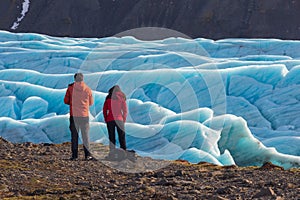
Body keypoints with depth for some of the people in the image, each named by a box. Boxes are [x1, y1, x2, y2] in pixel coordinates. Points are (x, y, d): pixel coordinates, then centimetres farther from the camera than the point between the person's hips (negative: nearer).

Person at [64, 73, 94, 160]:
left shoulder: (70, 88, -2)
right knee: (85, 135, 5)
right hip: (84, 115, 0)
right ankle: (87, 155, 0)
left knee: (74, 135, 5)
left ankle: (74, 155, 2)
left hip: (74, 115, 0)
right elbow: (91, 102, 8)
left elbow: (66, 101, 2)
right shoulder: (87, 89, -1)